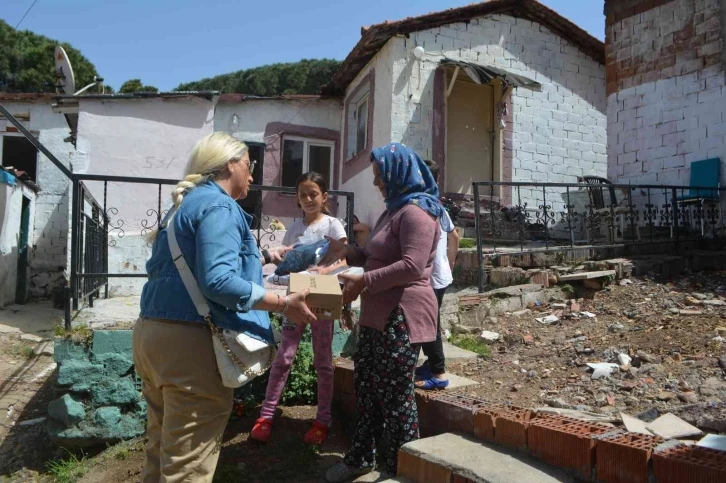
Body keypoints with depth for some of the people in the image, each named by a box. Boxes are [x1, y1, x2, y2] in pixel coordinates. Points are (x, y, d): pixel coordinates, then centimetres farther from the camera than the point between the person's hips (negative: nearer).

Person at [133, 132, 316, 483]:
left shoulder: (187, 203, 18)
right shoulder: (218, 206, -12)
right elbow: (217, 280, -24)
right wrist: (284, 305, -20)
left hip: (152, 332, 10)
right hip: (188, 340, -10)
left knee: (162, 450, 21)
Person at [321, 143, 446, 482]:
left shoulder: (416, 212, -15)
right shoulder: (394, 210, 18)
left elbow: (412, 267, -26)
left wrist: (362, 282, -25)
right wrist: (346, 252, 12)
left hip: (402, 316, -10)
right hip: (378, 314, 10)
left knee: (395, 393, 1)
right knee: (367, 386, 17)